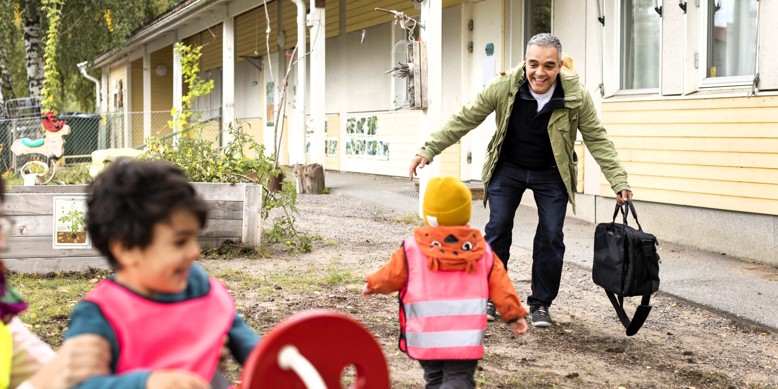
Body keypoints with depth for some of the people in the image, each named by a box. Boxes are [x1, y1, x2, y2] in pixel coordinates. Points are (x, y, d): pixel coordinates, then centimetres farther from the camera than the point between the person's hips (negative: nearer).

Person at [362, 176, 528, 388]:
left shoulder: (412, 249, -3)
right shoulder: (482, 251, 2)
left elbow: (391, 276, 6)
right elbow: (500, 285, 4)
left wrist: (372, 285, 27)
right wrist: (514, 314, 13)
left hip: (425, 338, 0)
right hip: (465, 338, 0)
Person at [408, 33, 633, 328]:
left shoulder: (577, 96, -22)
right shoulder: (503, 88, -23)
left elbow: (597, 140, -12)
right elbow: (463, 120, -15)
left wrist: (619, 182, -15)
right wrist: (427, 150, -17)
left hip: (551, 173, 0)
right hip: (507, 168, 0)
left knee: (551, 237, -2)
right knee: (497, 230, -1)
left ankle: (541, 304, 14)